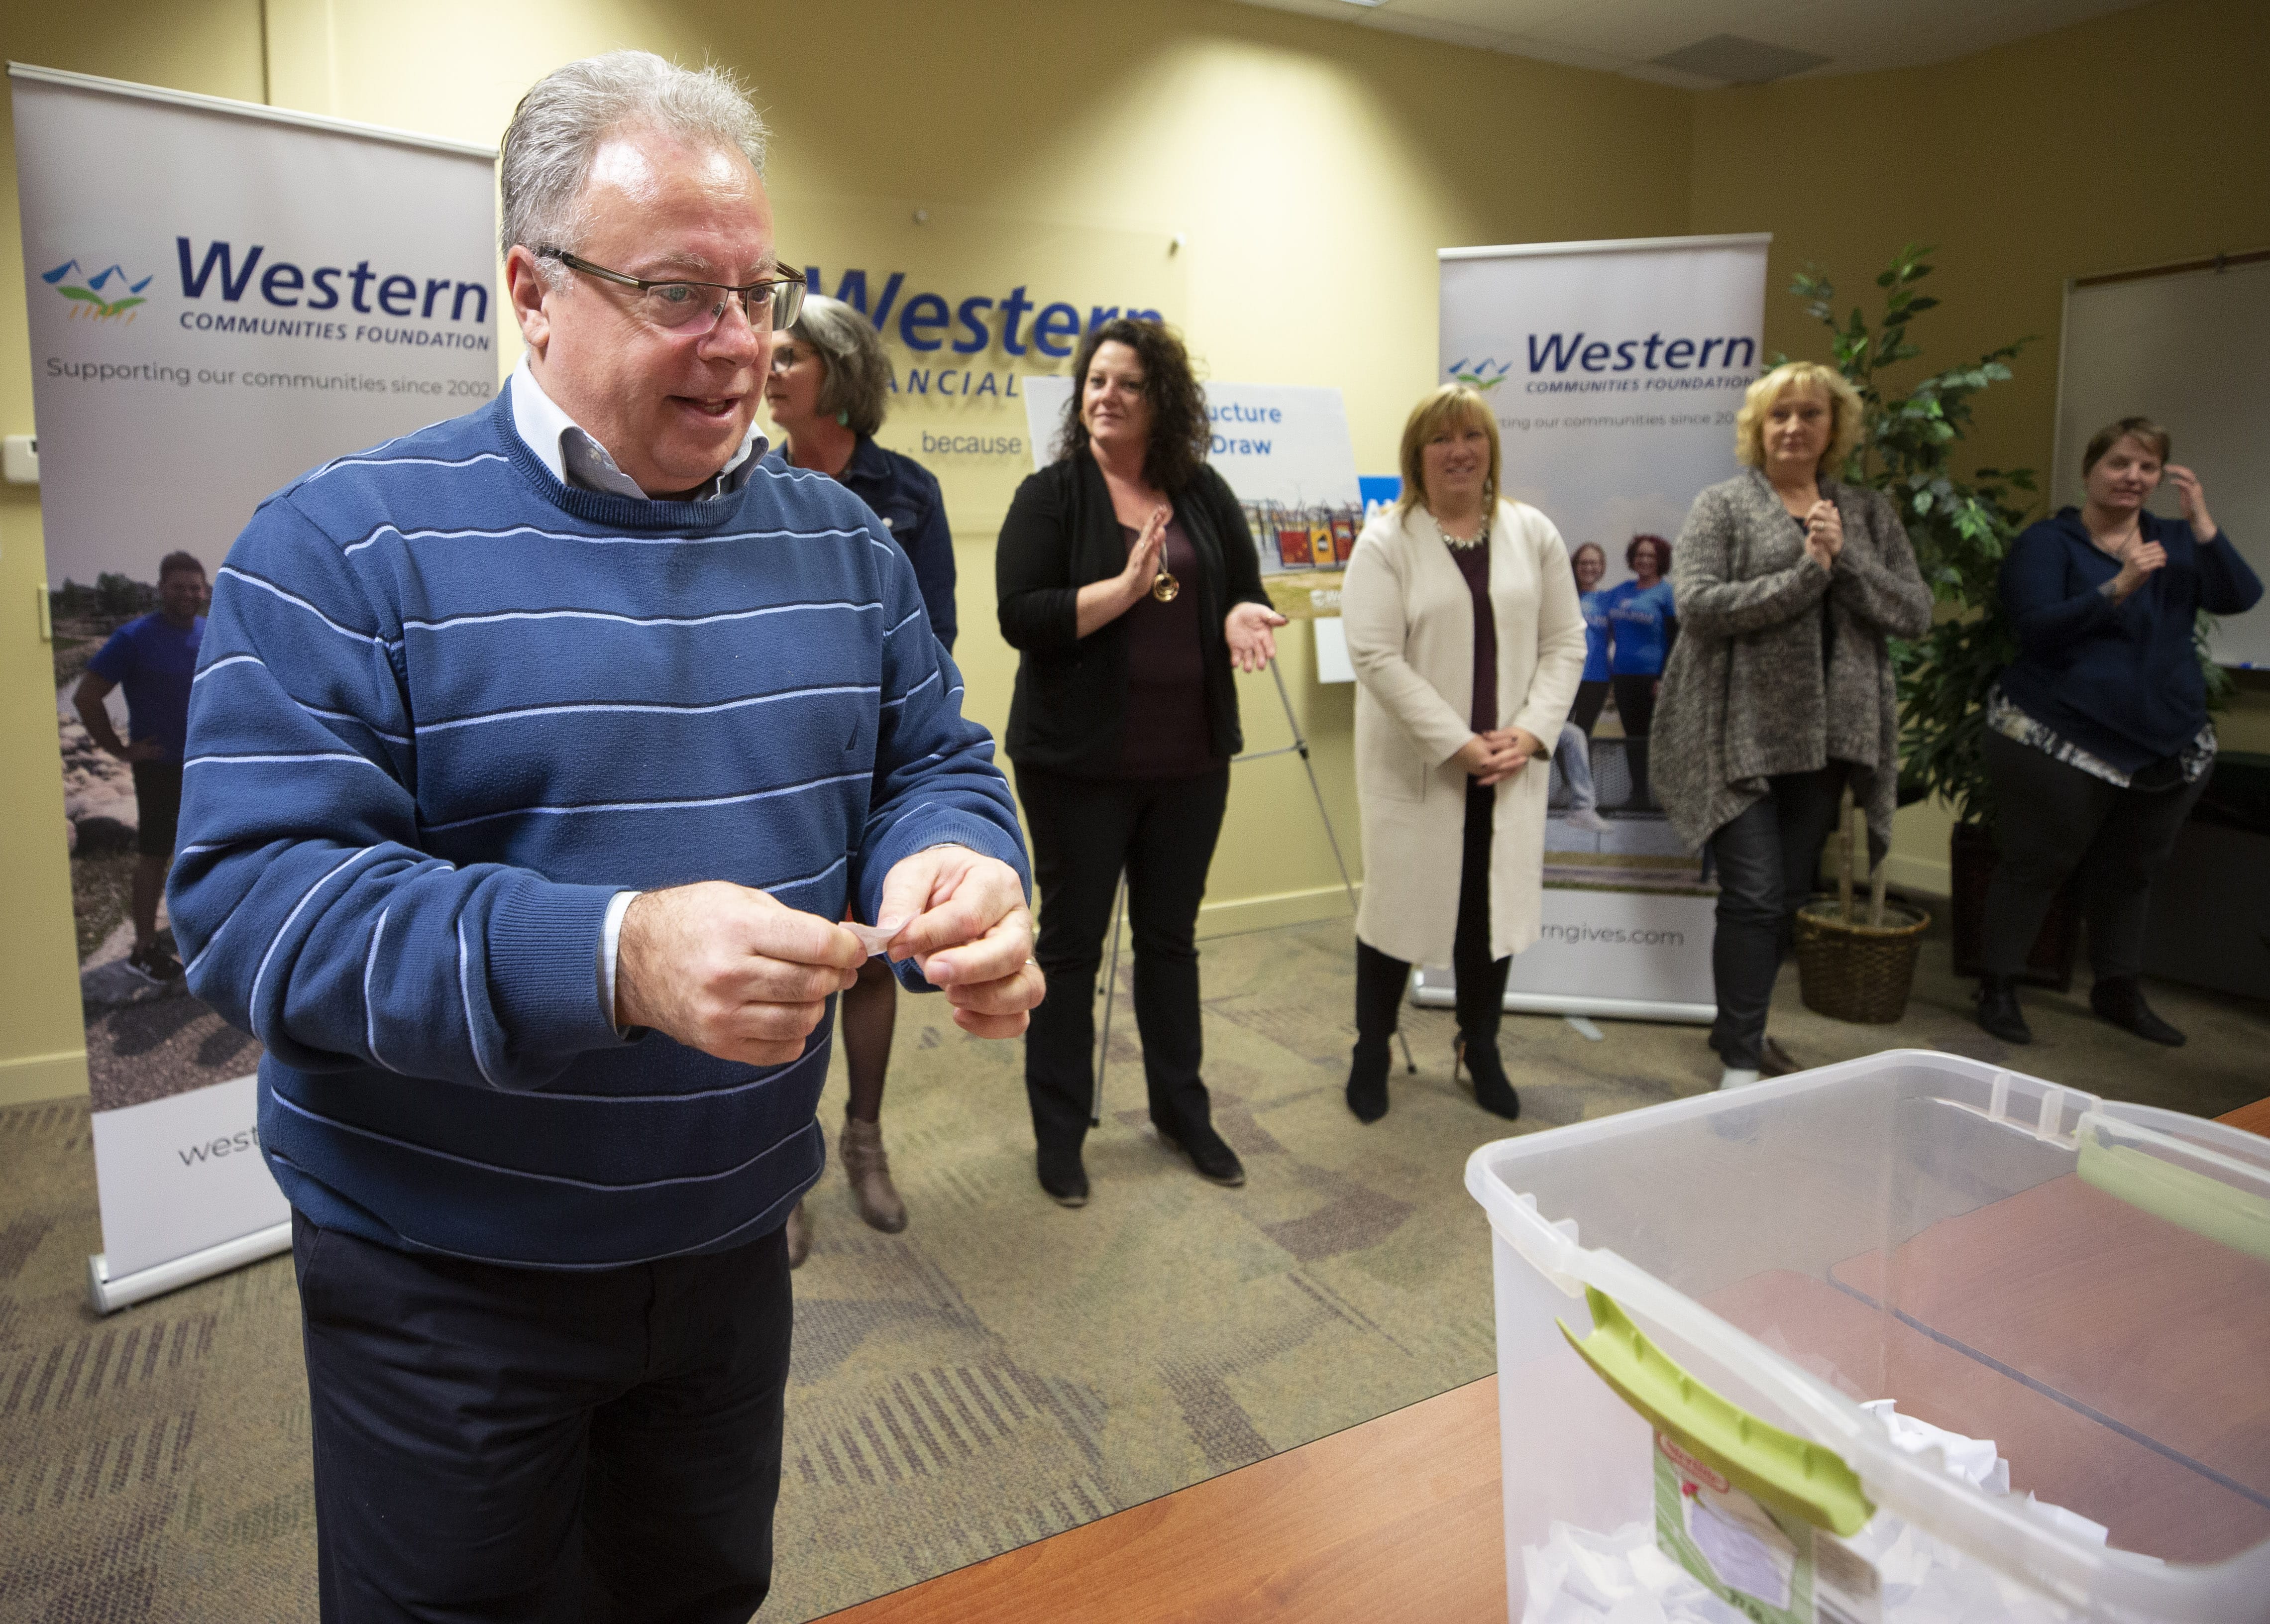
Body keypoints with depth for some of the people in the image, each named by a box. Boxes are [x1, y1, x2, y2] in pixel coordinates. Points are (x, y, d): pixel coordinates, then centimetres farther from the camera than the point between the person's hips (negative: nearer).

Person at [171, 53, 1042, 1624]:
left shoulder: (842, 539, 1)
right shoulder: (346, 547, -14)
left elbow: (935, 765, 4)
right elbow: (252, 894, -21)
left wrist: (957, 871, -21)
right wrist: (611, 957, -36)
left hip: (736, 1244, 4)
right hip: (442, 1281, -4)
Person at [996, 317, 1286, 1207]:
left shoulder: (1204, 493, 6)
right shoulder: (1051, 494, -6)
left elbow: (1246, 588, 11)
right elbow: (1020, 616, -14)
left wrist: (1243, 618, -12)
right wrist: (1126, 588, -24)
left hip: (1189, 757, 4)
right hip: (1079, 758, -4)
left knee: (1171, 937, 15)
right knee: (1071, 941, 7)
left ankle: (1182, 1112, 32)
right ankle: (1058, 1132, 22)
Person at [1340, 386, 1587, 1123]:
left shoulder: (1534, 534, 7)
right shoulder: (1386, 541, -5)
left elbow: (1564, 643, 6)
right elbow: (1376, 656, -13)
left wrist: (1530, 732, -8)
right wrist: (1458, 742, -16)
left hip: (1510, 765, 4)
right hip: (1415, 765, -3)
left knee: (1495, 903, 10)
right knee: (1399, 903, 6)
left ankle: (1480, 1048, 30)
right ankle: (1371, 1050, 25)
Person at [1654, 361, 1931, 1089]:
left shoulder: (1869, 512, 11)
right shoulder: (1723, 505, -1)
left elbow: (1916, 613, 3)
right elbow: (1698, 604, -15)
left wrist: (1845, 559, -12)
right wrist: (1808, 570, -16)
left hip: (1826, 738, 5)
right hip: (1741, 736, -5)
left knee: (1789, 895, 12)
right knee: (1754, 897, -7)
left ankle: (1739, 1027, 29)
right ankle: (1742, 1060, 3)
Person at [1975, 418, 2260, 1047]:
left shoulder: (2177, 541, 11)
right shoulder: (2047, 542, -4)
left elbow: (2240, 598, -3)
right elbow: (2036, 628, -16)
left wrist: (2202, 522, -12)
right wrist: (2120, 588, -27)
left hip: (2168, 747, 5)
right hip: (2058, 742, -5)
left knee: (2129, 871, 14)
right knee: (2037, 864, -2)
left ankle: (2119, 989, 28)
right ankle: (1998, 989, 8)